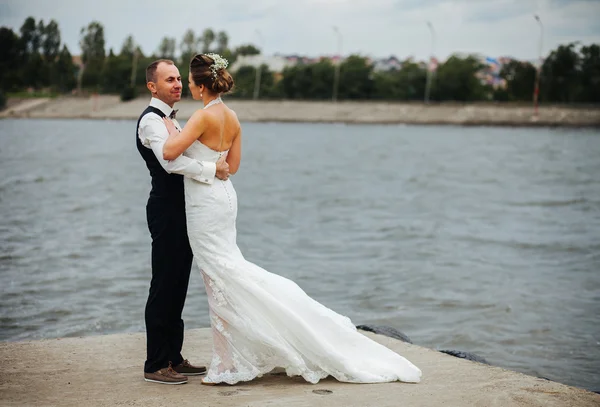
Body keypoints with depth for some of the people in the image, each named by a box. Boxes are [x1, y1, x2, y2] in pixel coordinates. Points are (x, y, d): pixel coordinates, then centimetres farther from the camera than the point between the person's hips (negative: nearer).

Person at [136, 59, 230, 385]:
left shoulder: (169, 119, 21)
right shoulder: (151, 120, -11)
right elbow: (171, 161, -25)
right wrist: (211, 169, -20)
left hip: (180, 211, 10)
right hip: (167, 210, -10)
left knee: (177, 287, 13)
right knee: (164, 288, -6)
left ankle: (173, 358, 21)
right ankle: (155, 365, 0)